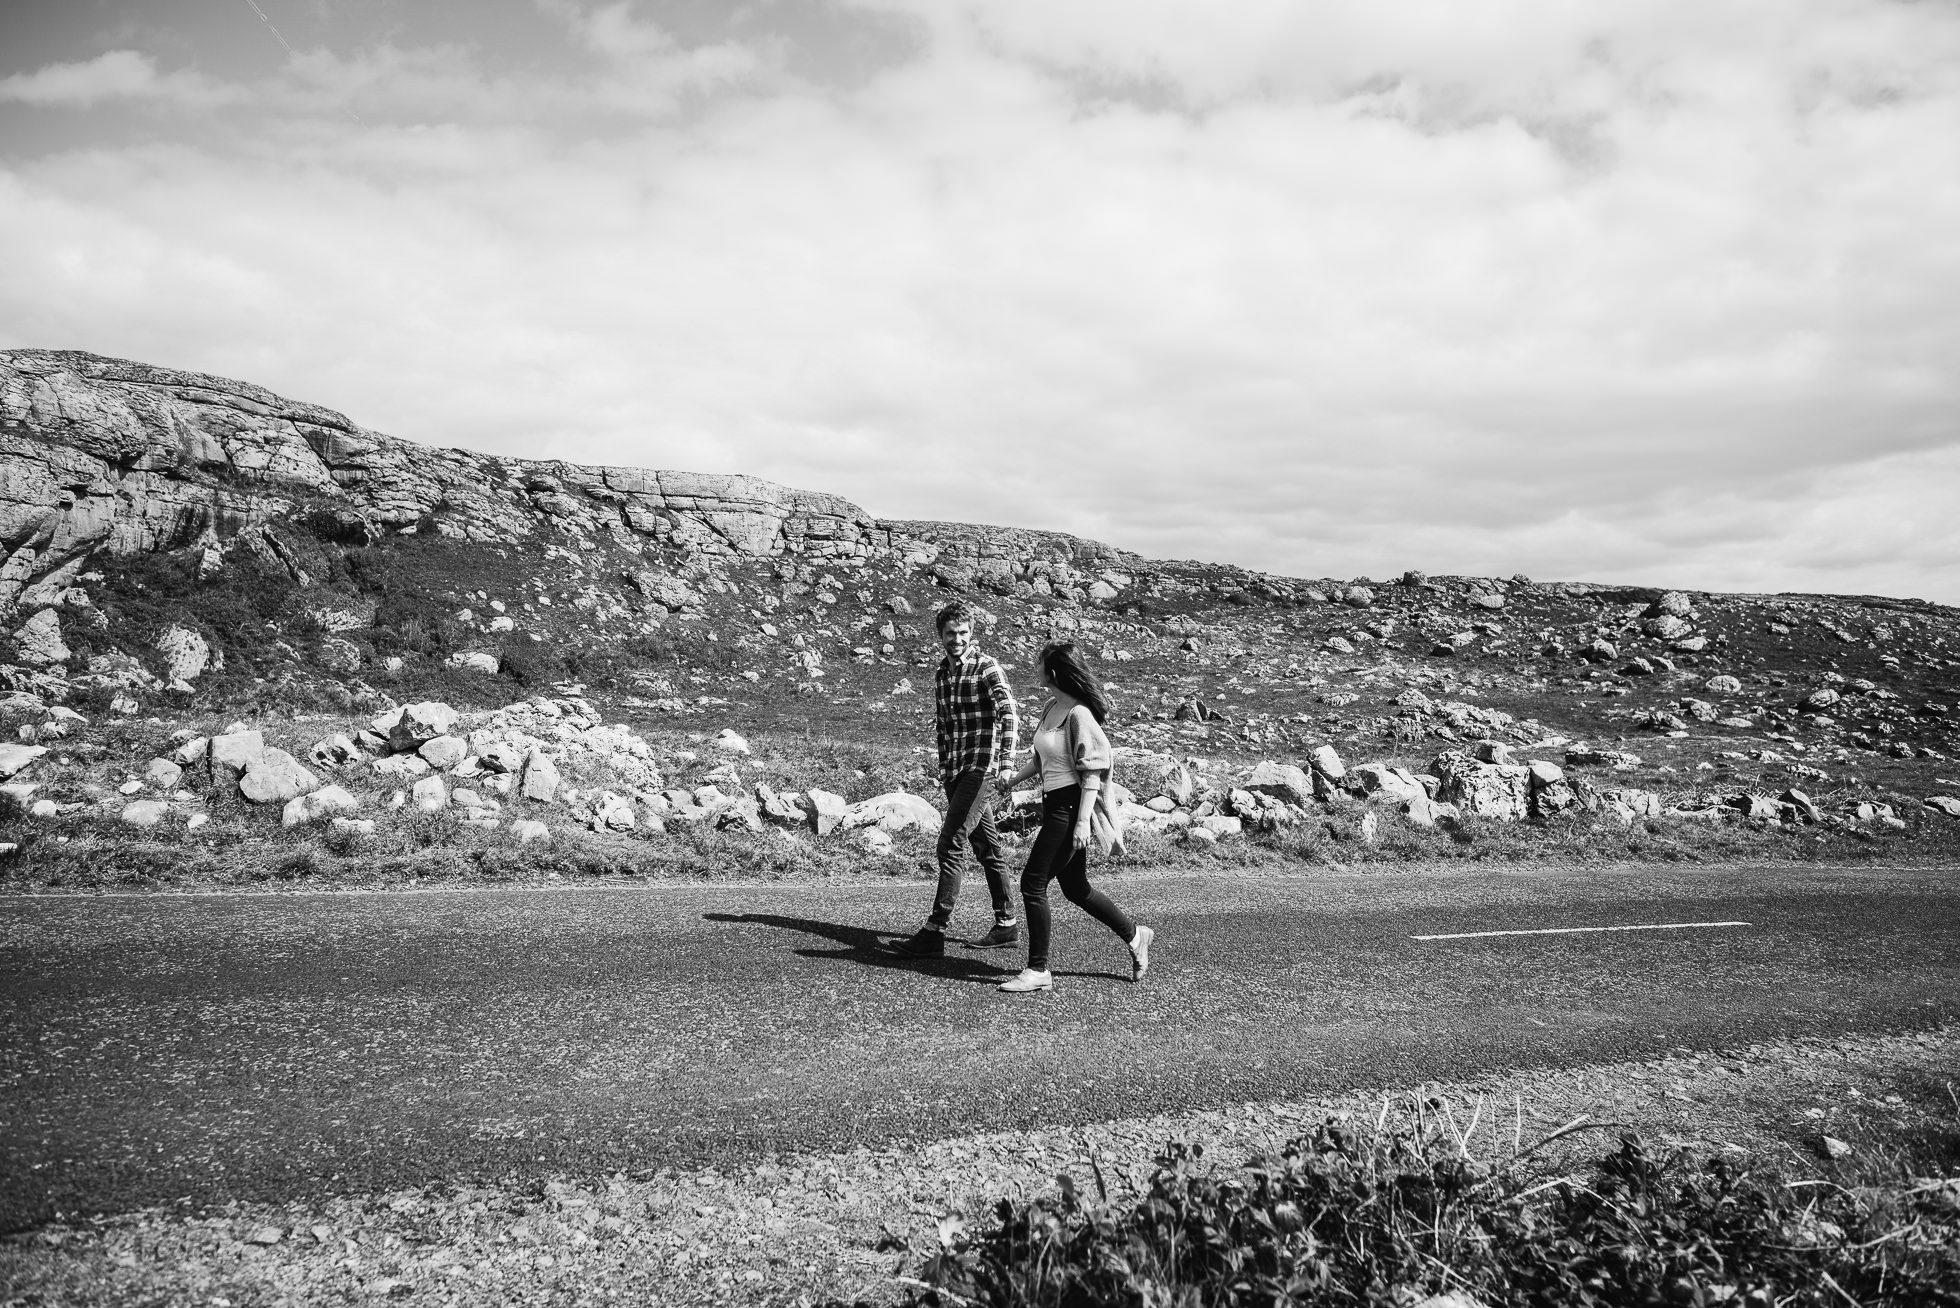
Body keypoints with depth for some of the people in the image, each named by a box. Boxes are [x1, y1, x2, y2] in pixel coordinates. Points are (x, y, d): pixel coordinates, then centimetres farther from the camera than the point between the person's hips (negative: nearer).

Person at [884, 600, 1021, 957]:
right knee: (985, 846, 13)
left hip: (981, 768, -7)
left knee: (951, 844, -13)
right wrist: (943, 769, 21)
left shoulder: (986, 668, -9)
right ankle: (1006, 924, 23)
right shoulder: (941, 675, 13)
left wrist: (1006, 760, -32)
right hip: (954, 772, 7)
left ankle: (935, 932, -11)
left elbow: (1009, 713, -21)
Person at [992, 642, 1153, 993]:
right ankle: (1134, 936, 33)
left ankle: (1038, 970, 4)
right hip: (1054, 804, 10)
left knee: (1033, 883, -6)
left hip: (1071, 807, -9)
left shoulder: (1079, 715, -17)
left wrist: (1083, 820, -23)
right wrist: (1014, 779, 11)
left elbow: (1093, 770, -19)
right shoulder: (1051, 708, 10)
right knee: (1075, 888, 17)